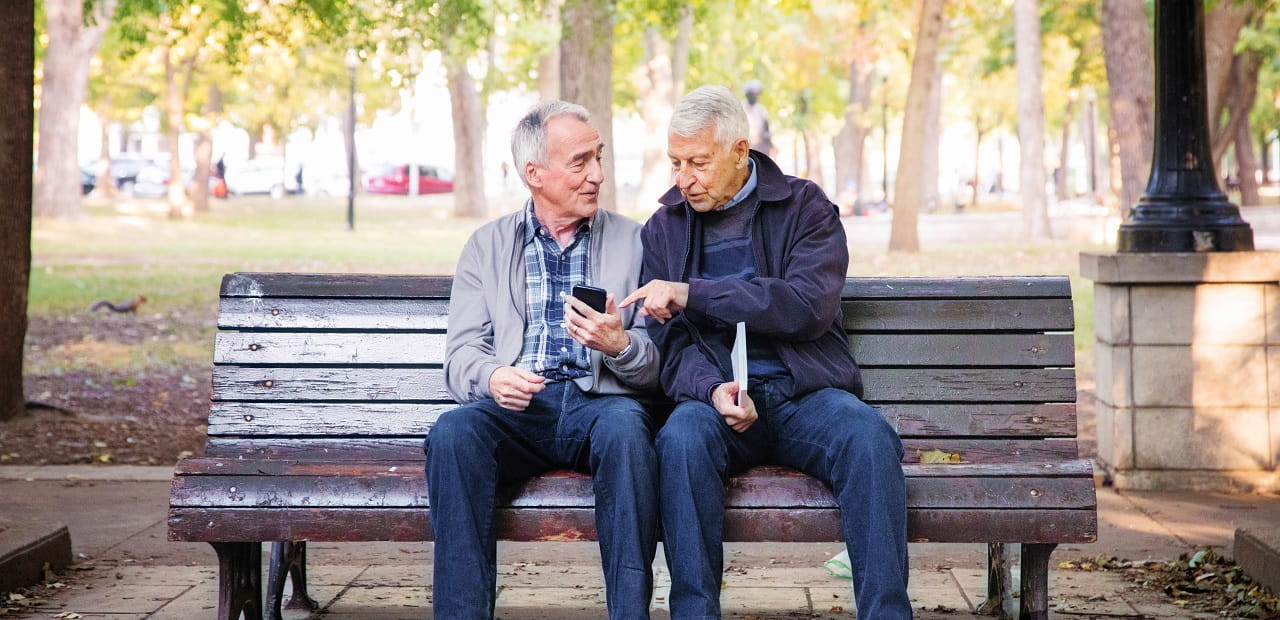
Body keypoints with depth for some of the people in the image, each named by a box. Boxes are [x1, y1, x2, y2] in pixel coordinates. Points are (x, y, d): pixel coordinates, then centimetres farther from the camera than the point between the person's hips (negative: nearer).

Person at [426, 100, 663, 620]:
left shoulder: (633, 242, 14)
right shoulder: (487, 245, 16)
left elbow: (658, 362, 7)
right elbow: (461, 353, 6)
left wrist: (619, 345, -16)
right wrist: (491, 377, -18)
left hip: (599, 402, -1)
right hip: (516, 407, 1)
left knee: (625, 426, -36)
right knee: (452, 433, -31)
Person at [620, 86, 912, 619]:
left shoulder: (805, 208, 6)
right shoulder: (664, 230, 14)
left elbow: (811, 306, -11)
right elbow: (670, 340, 5)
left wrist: (691, 293, -16)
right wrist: (712, 389, -19)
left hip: (806, 395, -1)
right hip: (719, 399, 1)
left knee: (868, 435, -33)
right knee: (682, 436, -34)